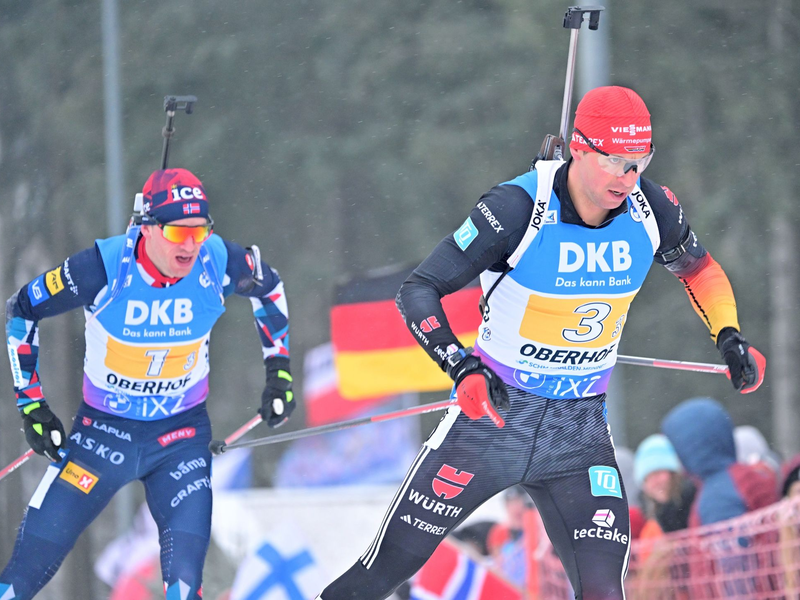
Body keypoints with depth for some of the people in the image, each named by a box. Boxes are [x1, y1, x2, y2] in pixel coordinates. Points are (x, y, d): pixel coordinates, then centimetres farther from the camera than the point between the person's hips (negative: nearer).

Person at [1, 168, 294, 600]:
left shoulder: (218, 262, -16)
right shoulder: (105, 267, -23)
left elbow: (268, 288, 8)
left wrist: (279, 371, 7)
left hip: (182, 435, 1)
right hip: (104, 430, -1)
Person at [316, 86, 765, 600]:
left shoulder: (651, 209, -8)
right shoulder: (518, 209, -21)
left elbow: (697, 267, 15)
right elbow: (418, 290, -16)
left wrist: (730, 338, 1)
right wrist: (462, 369, -30)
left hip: (581, 432, 3)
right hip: (494, 411, -3)